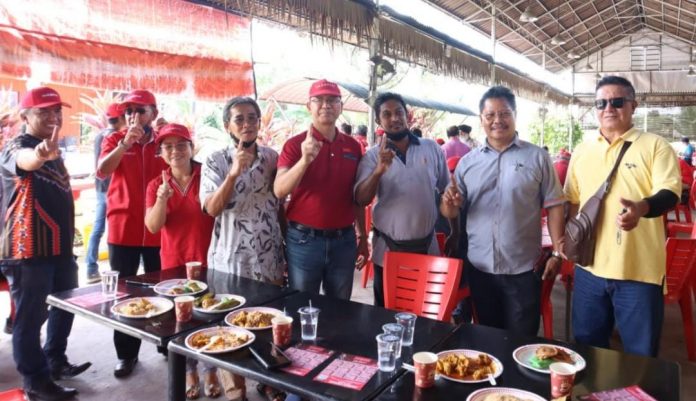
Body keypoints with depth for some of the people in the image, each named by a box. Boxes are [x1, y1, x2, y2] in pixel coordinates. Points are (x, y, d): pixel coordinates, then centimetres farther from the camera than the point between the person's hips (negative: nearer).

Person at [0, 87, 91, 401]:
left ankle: (56, 362, 35)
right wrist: (41, 153, -61)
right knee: (31, 317, 1)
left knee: (65, 307, 18)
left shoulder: (53, 150, 14)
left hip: (60, 246, 9)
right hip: (29, 250, -9)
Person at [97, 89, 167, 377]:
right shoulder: (115, 140, 1)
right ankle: (126, 354, 19)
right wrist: (126, 143, -28)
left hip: (157, 229, 1)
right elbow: (102, 171, -18)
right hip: (122, 229, 0)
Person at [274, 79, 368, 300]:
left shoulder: (353, 146, 6)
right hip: (304, 240, -3)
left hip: (344, 240, 3)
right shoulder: (295, 144, -5)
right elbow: (279, 191, -18)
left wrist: (362, 237, 13)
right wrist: (304, 160, -32)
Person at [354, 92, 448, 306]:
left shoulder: (432, 148, 1)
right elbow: (361, 200, -15)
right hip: (387, 250, -1)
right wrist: (379, 170, -31)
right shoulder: (373, 156, -3)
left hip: (427, 247, 1)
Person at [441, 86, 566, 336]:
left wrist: (556, 253, -7)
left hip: (523, 268, -2)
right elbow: (451, 213, 4)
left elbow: (554, 205, -1)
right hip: (479, 267, 2)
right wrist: (449, 204, -19)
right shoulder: (467, 162, 4)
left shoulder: (537, 157, -1)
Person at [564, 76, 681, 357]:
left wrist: (642, 207, -35)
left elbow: (670, 193, -14)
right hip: (590, 267, 4)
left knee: (641, 355, 10)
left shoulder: (655, 146, -2)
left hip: (639, 270, -3)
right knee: (586, 348, 17)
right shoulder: (581, 151, 10)